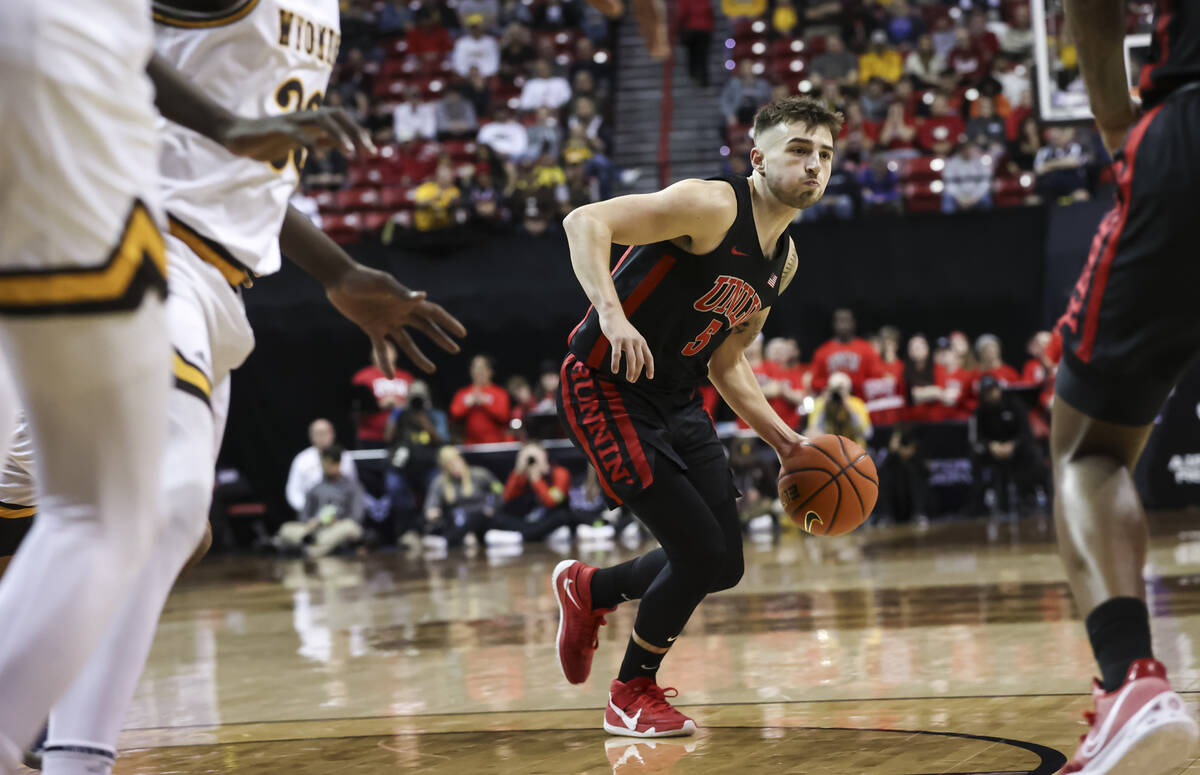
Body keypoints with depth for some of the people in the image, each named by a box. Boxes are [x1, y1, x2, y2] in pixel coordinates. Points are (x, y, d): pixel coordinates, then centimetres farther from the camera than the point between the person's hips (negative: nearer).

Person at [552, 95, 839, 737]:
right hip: (607, 389, -9)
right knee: (701, 551, -12)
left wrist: (785, 441, 11)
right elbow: (585, 222, -28)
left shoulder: (784, 260, 8)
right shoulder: (712, 206, -19)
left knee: (724, 564, 8)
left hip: (678, 403, 9)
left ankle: (588, 589, 34)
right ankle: (633, 694, 12)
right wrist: (612, 313, -41)